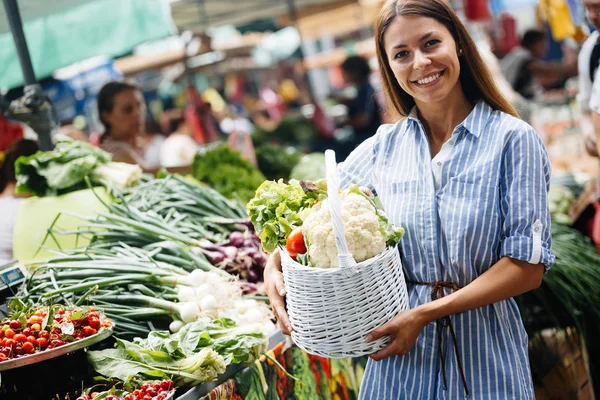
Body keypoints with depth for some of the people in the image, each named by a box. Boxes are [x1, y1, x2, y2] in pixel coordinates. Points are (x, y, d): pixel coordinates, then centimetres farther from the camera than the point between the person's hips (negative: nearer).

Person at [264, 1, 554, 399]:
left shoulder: (513, 139, -10)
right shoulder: (384, 146, 2)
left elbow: (528, 267, -13)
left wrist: (426, 313, -19)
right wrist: (275, 266, -10)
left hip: (483, 356, -3)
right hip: (399, 353, 3)